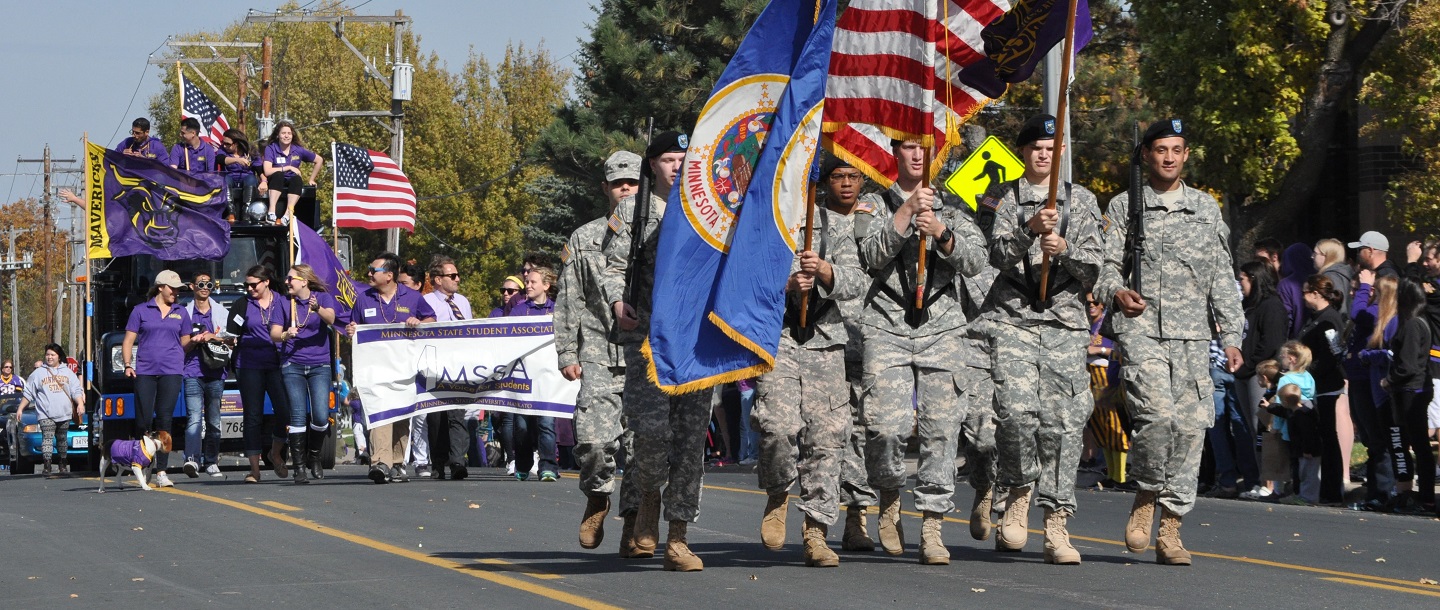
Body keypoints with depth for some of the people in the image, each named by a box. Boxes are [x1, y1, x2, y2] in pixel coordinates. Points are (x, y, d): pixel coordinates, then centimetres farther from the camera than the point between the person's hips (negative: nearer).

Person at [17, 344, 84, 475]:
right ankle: (47, 466, -24)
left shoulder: (68, 372, 13)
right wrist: (20, 409, 4)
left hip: (64, 414, 2)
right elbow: (27, 394, 9)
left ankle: (63, 464, 25)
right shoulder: (38, 373, 9)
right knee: (47, 438, -15)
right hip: (46, 414, -2)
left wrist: (80, 404, -7)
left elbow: (76, 391, 10)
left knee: (62, 439, 11)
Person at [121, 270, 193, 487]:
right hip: (144, 371, -1)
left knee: (164, 419, -5)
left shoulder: (181, 313, 16)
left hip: (171, 372, 1)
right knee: (143, 420, -5)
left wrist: (196, 340, 0)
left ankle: (161, 472, -5)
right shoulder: (141, 311, 9)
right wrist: (127, 365, -5)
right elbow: (129, 340, 6)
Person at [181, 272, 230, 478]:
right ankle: (192, 459, -30)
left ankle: (211, 463, 12)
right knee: (194, 418, -17)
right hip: (193, 371, -2)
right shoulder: (184, 313, 11)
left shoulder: (222, 312, 14)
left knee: (214, 420, 5)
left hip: (215, 371, 2)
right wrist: (196, 341, -10)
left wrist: (213, 338, -7)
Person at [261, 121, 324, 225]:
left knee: (296, 179, -32)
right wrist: (288, 168, -12)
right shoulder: (270, 149, -4)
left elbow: (319, 160, 15)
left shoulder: (298, 150, 4)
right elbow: (267, 171, -16)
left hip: (292, 185, 2)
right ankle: (271, 212, -46)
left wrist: (311, 179, 13)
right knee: (278, 175, -34)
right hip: (276, 183, -2)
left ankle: (288, 212, -47)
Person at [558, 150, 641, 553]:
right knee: (594, 438, -14)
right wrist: (567, 354, 5)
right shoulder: (583, 239, 13)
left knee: (642, 441, -3)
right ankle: (597, 498, 12)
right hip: (599, 356, 0)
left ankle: (633, 521, 8)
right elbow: (568, 302, 12)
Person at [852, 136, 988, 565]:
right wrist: (906, 212, -13)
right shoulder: (875, 205, 13)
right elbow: (873, 256, -4)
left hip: (942, 325, 1)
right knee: (888, 425, -15)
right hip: (888, 325, -1)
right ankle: (889, 501, 12)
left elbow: (975, 261, 5)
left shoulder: (952, 207, 17)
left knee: (942, 426, -8)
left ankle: (932, 529, -4)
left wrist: (941, 233, -12)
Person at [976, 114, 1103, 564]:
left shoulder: (1082, 201, 15)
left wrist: (1066, 249, -12)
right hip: (1012, 318, -1)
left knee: (1063, 421, -6)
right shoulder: (1000, 199, 12)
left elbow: (1093, 267, 8)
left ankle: (1057, 524, -3)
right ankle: (1018, 494, 4)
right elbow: (999, 253, -3)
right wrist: (1029, 229, -20)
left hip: (1065, 323, 1)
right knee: (1016, 409, -19)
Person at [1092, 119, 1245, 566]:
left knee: (1191, 425, -4)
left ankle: (1170, 530, 2)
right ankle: (1145, 497, 2)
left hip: (1192, 333, 3)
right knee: (1157, 413, -22)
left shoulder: (1206, 207, 17)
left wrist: (1231, 336, 9)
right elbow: (1105, 263, 5)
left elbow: (1222, 276, 16)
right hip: (1141, 328, -3)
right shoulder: (1124, 207, 10)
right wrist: (1116, 292, -18)